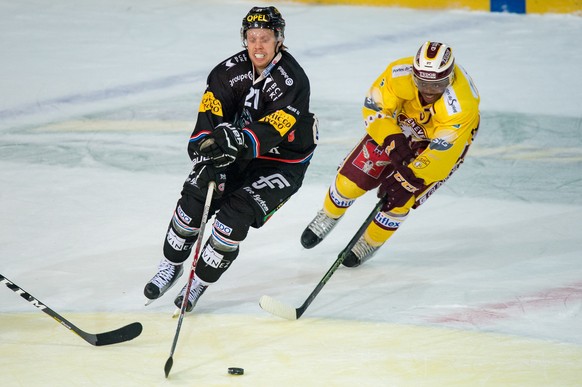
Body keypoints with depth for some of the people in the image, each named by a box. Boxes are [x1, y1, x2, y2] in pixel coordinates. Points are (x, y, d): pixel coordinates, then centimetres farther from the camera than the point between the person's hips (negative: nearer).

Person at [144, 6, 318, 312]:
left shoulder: (293, 82, -25)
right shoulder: (231, 70, -10)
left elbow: (269, 132, -35)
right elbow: (209, 114, -16)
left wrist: (238, 140, -52)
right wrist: (205, 156, -31)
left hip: (282, 163, -5)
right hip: (237, 157, 5)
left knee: (235, 215, -21)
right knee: (195, 197, -11)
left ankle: (201, 280, -2)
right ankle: (171, 266, 10)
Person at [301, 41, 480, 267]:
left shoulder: (461, 105, -40)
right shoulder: (400, 74, -32)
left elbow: (440, 154, -38)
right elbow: (374, 108, -19)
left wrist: (408, 181, -40)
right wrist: (392, 140, -33)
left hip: (444, 138, -3)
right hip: (401, 125, 3)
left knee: (400, 197, -14)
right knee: (352, 178, -3)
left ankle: (370, 243, 15)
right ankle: (329, 216, 30)